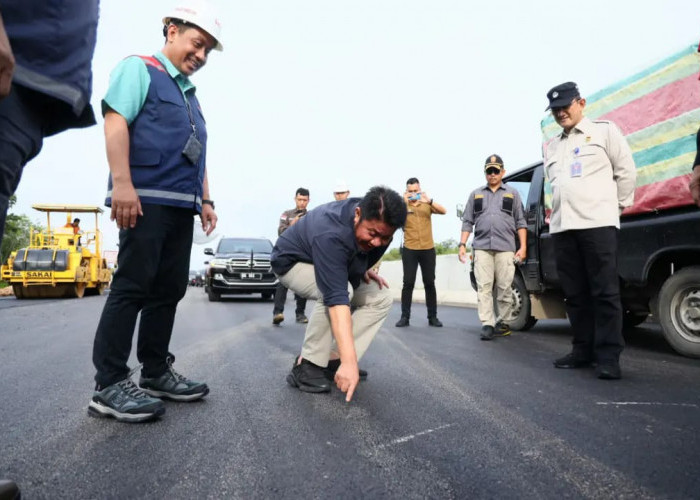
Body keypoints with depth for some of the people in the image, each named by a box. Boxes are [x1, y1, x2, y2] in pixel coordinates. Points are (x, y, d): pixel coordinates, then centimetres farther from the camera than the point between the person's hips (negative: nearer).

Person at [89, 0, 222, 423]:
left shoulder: (190, 95, 26)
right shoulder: (139, 68, 4)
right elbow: (116, 122, -9)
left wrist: (205, 200, 19)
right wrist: (122, 183, -20)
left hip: (181, 205, 8)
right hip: (145, 198, -8)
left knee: (169, 290, 7)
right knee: (132, 288, -10)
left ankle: (156, 372, 17)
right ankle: (109, 385, -3)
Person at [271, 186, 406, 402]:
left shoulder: (378, 224, -19)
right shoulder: (330, 235, -42)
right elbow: (336, 298, -49)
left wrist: (363, 270, -9)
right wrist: (350, 361, -53)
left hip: (335, 264, 7)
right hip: (294, 262, -7)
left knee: (381, 299, -8)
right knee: (334, 291, -37)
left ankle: (333, 359, -5)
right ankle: (306, 366, -21)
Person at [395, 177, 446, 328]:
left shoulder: (427, 204, 8)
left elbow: (443, 211, -8)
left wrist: (429, 201, -23)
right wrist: (404, 202, -21)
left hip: (428, 249, 1)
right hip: (409, 250, -1)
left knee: (429, 283, 5)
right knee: (408, 283, -3)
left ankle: (432, 316, 12)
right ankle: (405, 317, 2)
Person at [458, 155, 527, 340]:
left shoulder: (512, 194, 15)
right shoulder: (476, 194, 17)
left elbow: (520, 222, 10)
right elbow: (467, 222, 13)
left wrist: (523, 246, 0)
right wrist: (462, 244, 3)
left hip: (505, 248, 0)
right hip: (482, 247, 1)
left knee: (504, 288, 0)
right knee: (483, 287, -6)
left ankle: (503, 323, 12)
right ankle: (487, 325, -5)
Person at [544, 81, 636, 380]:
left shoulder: (604, 131, 8)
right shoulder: (552, 146, 23)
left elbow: (626, 171, 6)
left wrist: (617, 205, 6)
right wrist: (557, 211, 15)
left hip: (598, 222, -5)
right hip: (561, 227, 6)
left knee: (605, 292, -6)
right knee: (574, 293, 6)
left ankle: (608, 356, -2)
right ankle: (583, 350, 14)